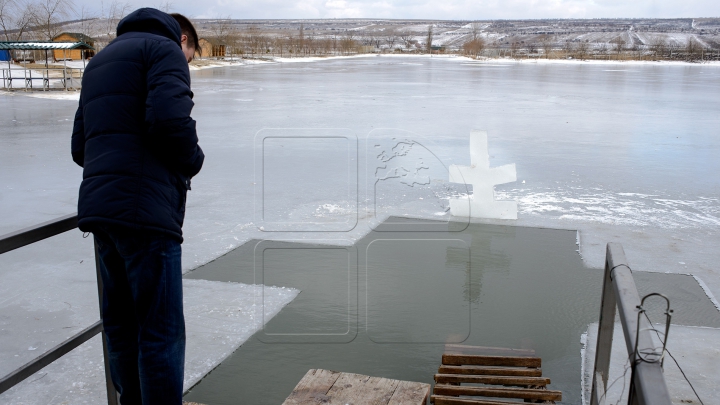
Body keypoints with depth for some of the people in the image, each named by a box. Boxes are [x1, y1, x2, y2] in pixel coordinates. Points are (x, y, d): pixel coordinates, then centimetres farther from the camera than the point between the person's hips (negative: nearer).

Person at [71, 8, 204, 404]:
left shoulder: (100, 60, 26)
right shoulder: (165, 48, 0)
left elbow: (80, 147, 22)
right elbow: (170, 119, -19)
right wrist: (192, 161, -2)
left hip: (99, 209, 9)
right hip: (146, 211, -8)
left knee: (121, 325, 15)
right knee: (161, 332, -4)